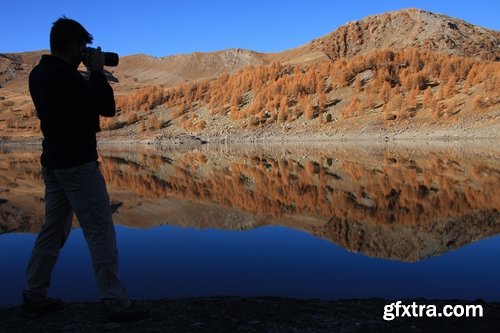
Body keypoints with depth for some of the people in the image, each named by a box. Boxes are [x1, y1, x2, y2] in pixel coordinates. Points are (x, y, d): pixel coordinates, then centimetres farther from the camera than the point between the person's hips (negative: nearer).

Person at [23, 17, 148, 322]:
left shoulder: (39, 73, 11)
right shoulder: (65, 75, -17)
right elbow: (108, 108, -13)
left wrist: (90, 76, 13)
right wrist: (97, 72, -4)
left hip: (54, 161, 10)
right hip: (77, 163, -9)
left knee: (54, 229, 16)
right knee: (101, 232, -5)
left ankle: (34, 296, 23)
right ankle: (116, 303, 0)